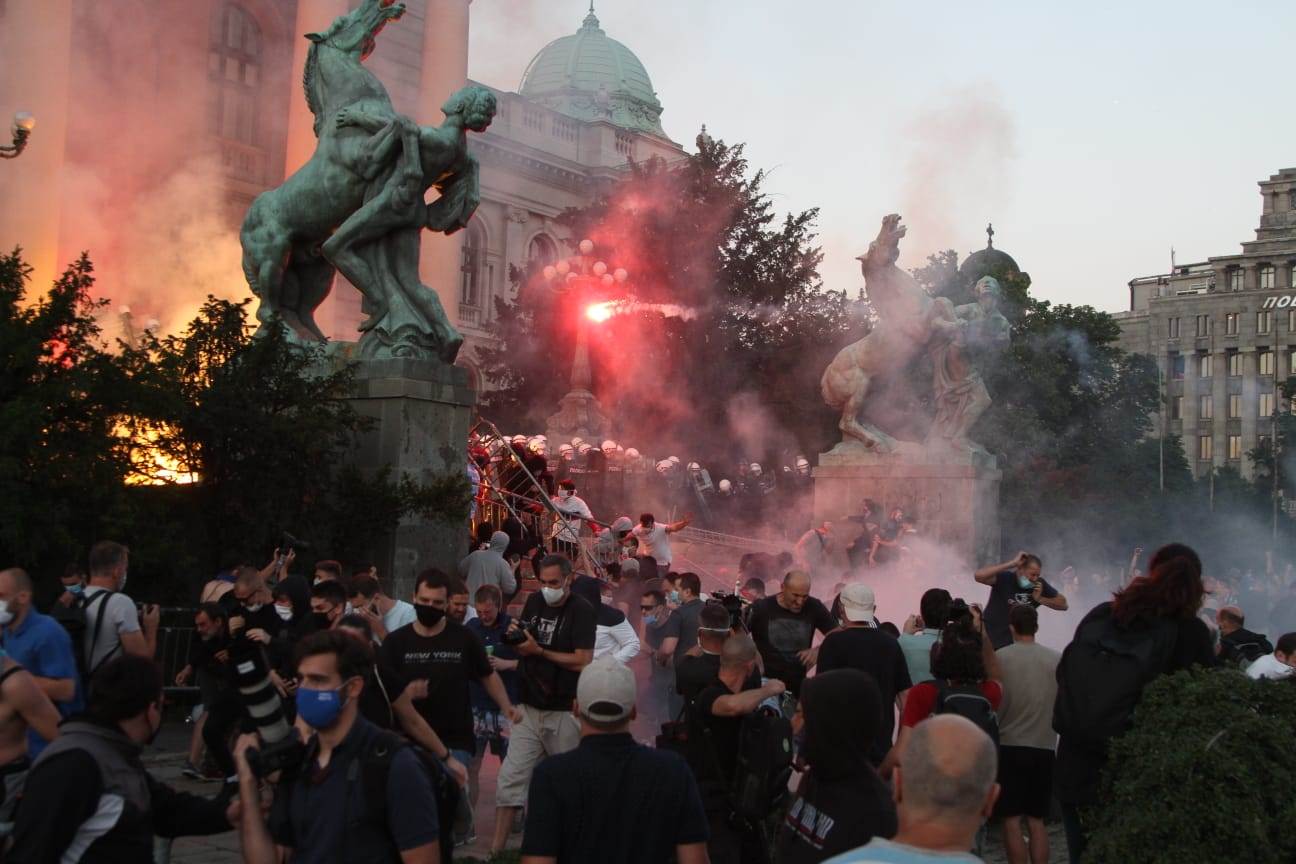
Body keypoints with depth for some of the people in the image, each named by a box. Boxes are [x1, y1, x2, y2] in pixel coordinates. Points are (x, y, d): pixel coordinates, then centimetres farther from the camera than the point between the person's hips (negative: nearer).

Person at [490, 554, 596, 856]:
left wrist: (539, 651, -16)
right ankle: (496, 848, 3)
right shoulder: (534, 602, 9)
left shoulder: (581, 611, -10)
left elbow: (583, 661, -18)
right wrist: (515, 635, -3)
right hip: (530, 707, 5)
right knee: (510, 779, -1)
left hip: (565, 712, -5)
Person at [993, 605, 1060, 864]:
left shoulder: (999, 657, -7)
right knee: (1037, 821, 12)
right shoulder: (1057, 659, 0)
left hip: (1009, 746, -3)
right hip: (1045, 748, 3)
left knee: (1011, 820, 2)